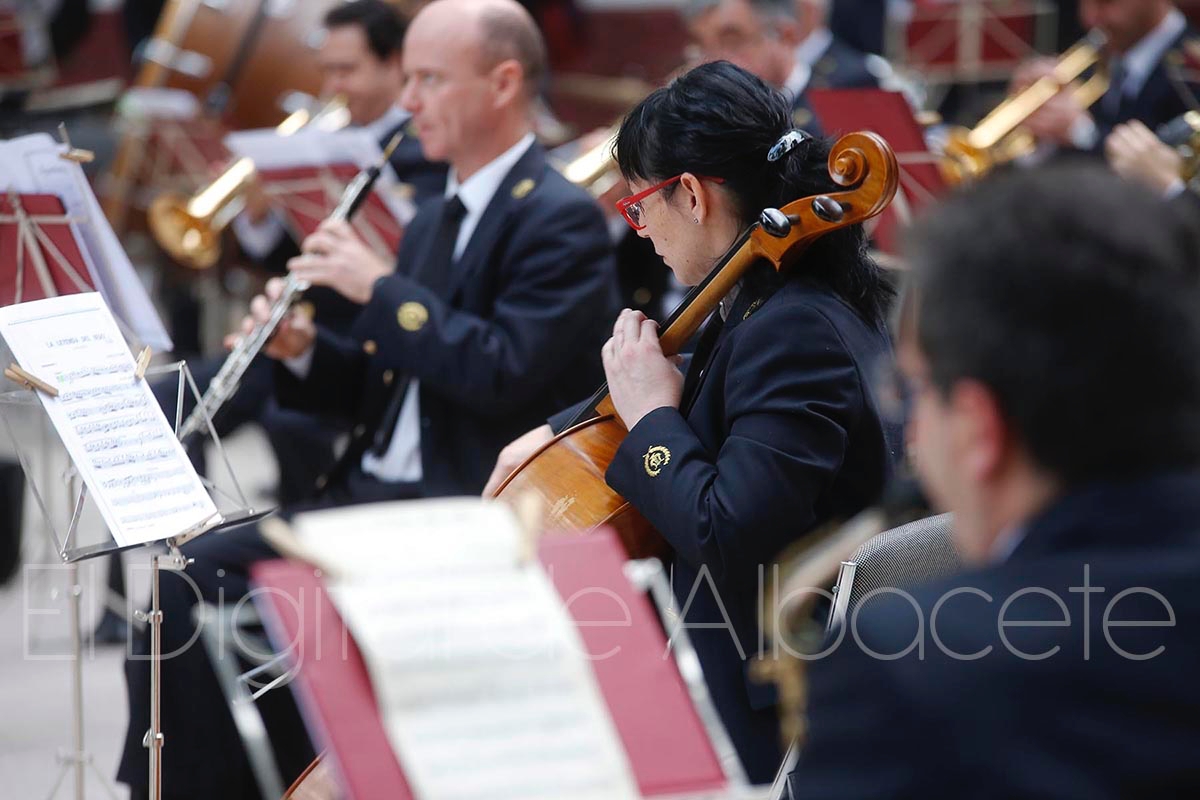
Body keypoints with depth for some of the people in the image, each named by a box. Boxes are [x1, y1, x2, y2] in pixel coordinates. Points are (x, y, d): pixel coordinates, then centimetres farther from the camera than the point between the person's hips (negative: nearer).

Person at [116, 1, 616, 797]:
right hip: (377, 494, 9)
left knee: (235, 586, -21)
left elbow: (504, 373, -22)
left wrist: (383, 288, -17)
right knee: (192, 573, -7)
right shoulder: (436, 221, 19)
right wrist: (303, 351, 2)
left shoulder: (563, 221, -9)